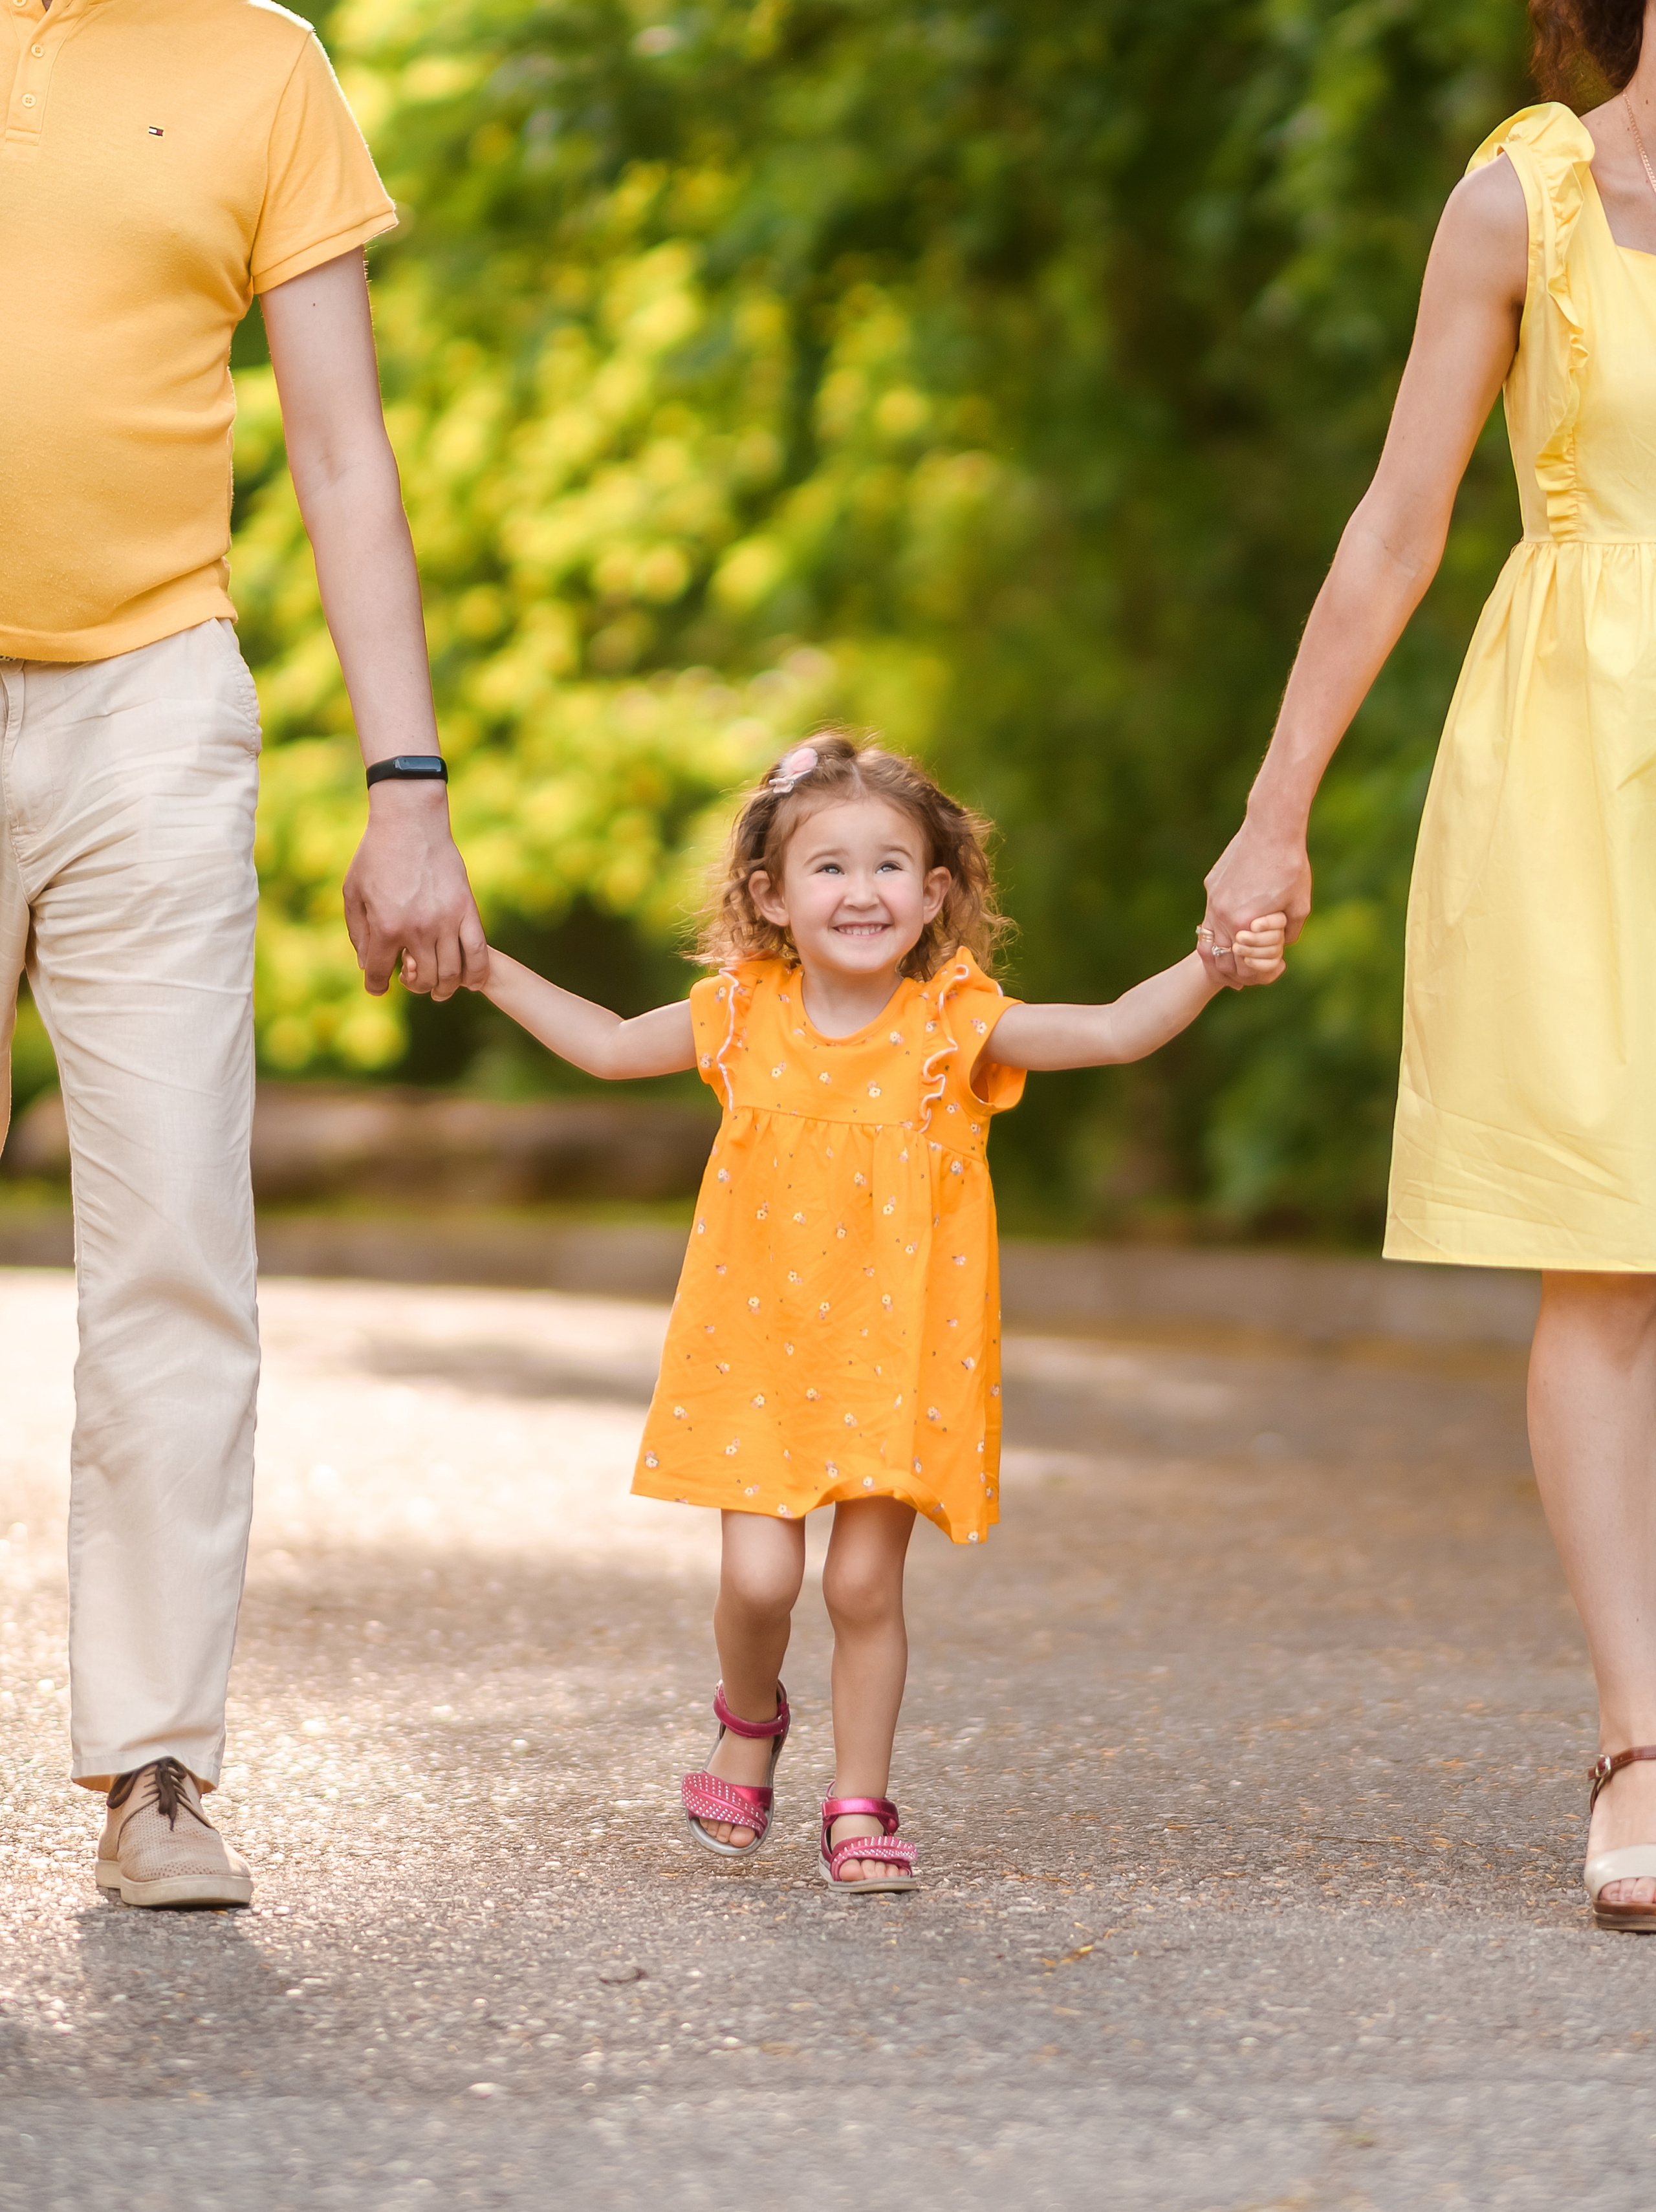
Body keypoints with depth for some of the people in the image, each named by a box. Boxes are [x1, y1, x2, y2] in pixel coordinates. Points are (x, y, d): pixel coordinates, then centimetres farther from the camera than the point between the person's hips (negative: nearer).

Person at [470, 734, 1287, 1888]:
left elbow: (1112, 1032, -17)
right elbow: (608, 1046, 17)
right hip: (757, 1352, 1)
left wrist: (1210, 969, -32)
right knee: (760, 1573, -8)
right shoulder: (744, 1017, -1)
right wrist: (490, 970, 16)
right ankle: (750, 1721, 24)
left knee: (867, 1582, -2)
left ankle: (861, 1807, 15)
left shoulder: (953, 1026, -8)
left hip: (897, 1356, -1)